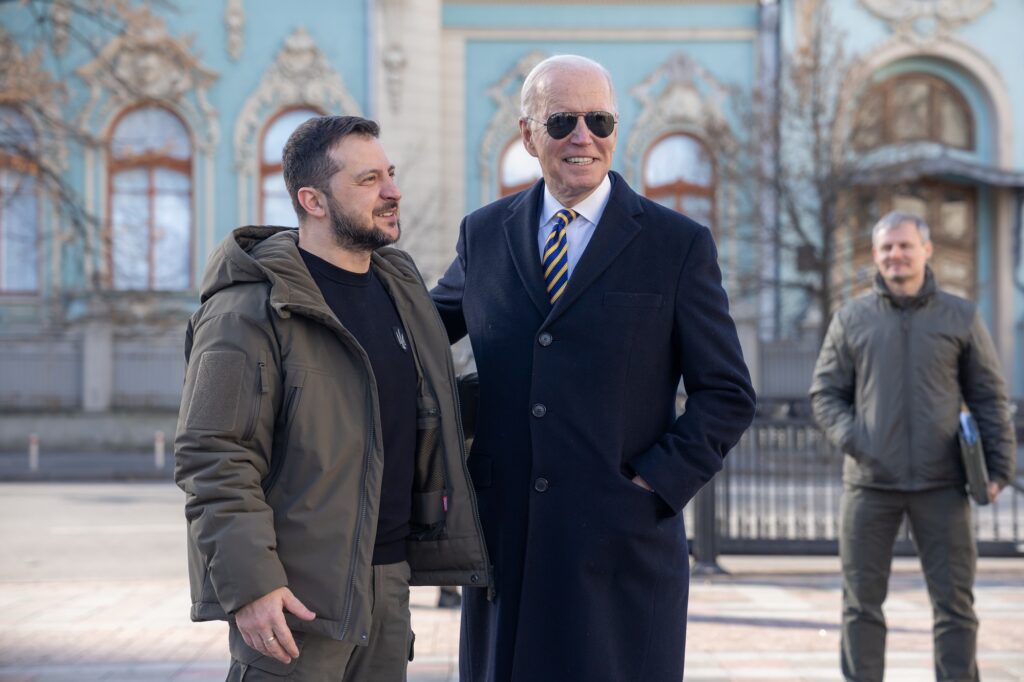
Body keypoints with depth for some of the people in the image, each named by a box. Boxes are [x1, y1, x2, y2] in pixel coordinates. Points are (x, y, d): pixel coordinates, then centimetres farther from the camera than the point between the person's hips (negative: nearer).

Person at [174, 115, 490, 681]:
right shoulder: (249, 310, -12)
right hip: (295, 593, -7)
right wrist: (248, 582, -21)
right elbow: (213, 460, -16)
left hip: (390, 579, 7)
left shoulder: (401, 288, 13)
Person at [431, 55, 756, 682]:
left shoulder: (679, 245, 0)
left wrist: (655, 484, -9)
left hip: (623, 543, -3)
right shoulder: (483, 234, 9)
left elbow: (728, 395, 1)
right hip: (504, 537, 3)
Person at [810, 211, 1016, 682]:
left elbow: (989, 399, 7)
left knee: (954, 601, 2)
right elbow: (825, 393, 9)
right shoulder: (851, 319, 7)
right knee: (862, 601, 6)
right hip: (869, 484, 1)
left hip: (941, 485, -1)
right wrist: (850, 438, -9)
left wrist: (999, 467, -2)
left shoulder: (961, 317, 6)